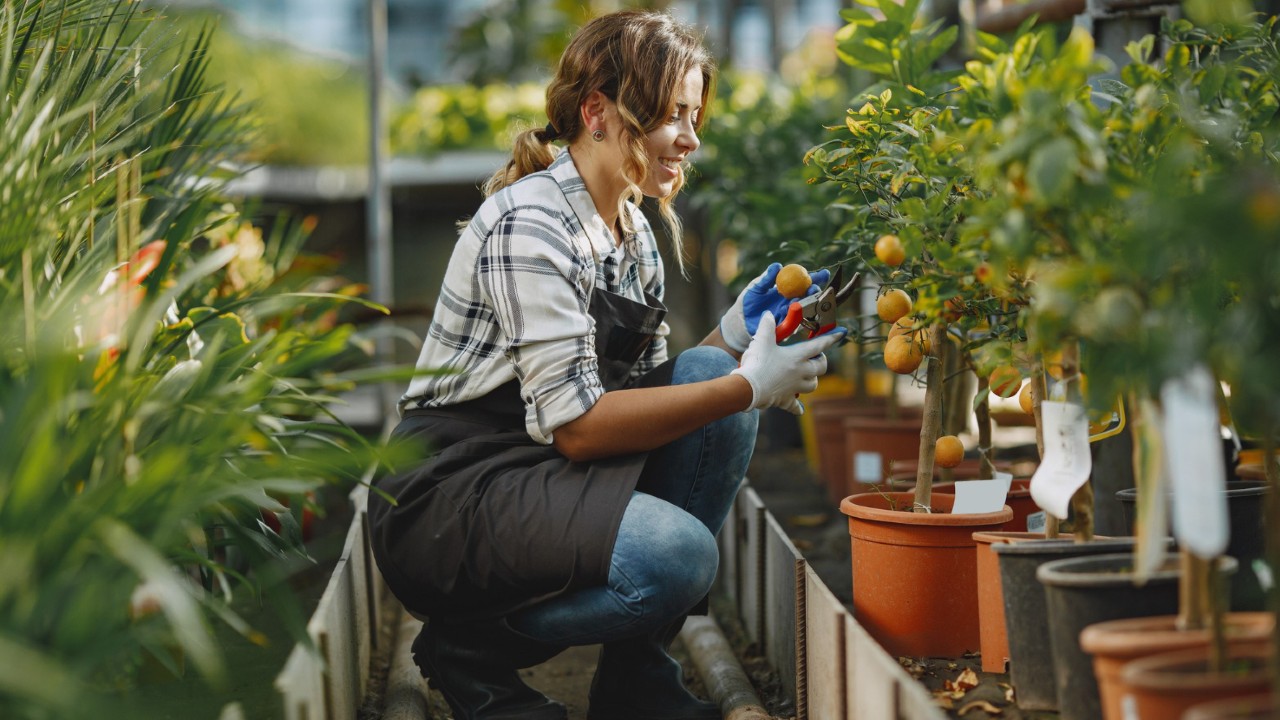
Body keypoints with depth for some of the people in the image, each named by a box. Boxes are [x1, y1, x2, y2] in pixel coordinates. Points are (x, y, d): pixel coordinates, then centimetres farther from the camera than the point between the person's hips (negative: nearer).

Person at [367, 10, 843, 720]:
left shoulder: (634, 233, 11)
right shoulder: (528, 224, -18)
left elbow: (646, 395, 8)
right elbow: (577, 424, -24)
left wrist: (733, 334, -7)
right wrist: (749, 387, -22)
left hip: (550, 475, 9)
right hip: (450, 489, -9)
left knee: (708, 373, -9)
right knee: (676, 554, -30)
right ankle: (470, 647, -2)